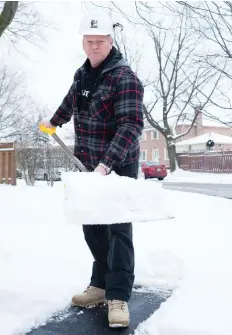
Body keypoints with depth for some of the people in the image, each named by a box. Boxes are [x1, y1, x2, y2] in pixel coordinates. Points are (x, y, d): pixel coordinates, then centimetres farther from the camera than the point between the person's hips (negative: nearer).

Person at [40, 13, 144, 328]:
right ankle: (101, 284, 21)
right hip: (89, 164, 7)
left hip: (119, 165, -7)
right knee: (92, 226, 10)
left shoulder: (124, 77, -18)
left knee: (118, 228, -6)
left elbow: (131, 125, -29)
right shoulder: (81, 74, 6)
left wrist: (106, 164, -39)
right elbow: (71, 101, 28)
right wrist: (54, 122, 43)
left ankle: (118, 296, -1)